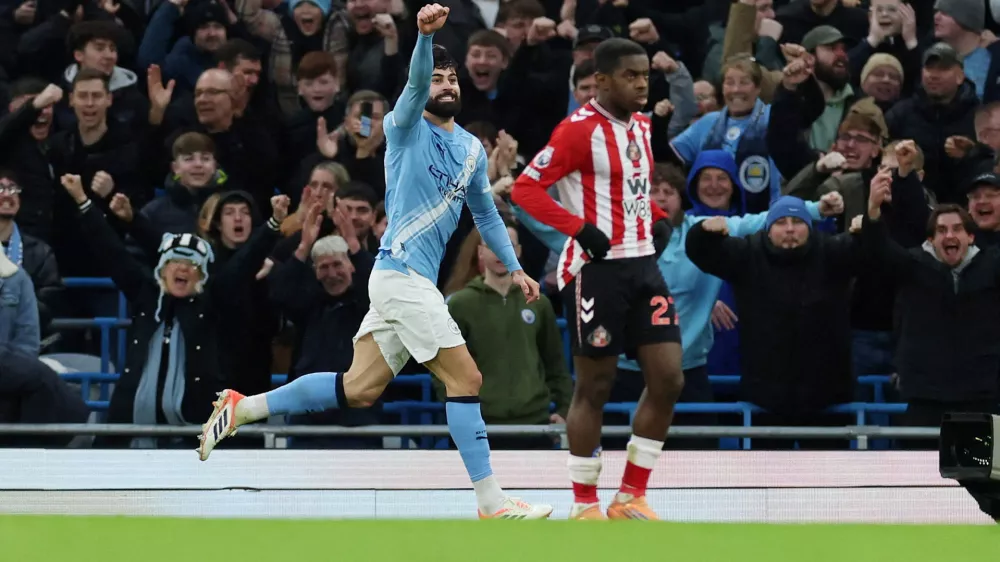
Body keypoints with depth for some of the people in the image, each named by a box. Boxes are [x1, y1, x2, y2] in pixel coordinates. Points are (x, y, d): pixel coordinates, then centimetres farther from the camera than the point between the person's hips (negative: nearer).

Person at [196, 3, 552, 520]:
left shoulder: (472, 149, 17)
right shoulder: (405, 127, -4)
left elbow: (486, 215, 29)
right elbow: (416, 83, -25)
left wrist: (515, 269, 24)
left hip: (409, 281, 8)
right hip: (401, 272, -8)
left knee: (358, 390, 7)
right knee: (465, 379, -10)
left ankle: (240, 409, 16)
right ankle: (492, 502, -7)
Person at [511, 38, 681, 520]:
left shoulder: (641, 126, 13)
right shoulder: (580, 130, -11)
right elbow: (525, 189, -13)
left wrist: (658, 220, 11)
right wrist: (581, 229, -20)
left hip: (643, 264, 7)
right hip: (596, 268, -7)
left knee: (668, 379, -1)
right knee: (594, 387, -1)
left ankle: (631, 497, 8)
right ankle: (584, 505, 10)